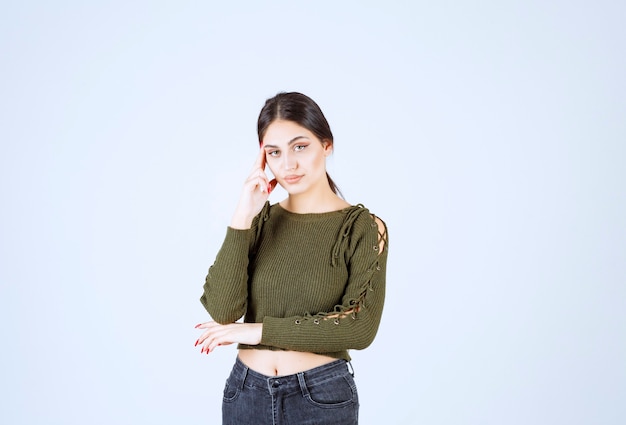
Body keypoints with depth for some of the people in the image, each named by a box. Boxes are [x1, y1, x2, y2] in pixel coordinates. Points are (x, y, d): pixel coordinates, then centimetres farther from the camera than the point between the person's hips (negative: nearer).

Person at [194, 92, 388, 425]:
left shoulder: (363, 226, -7)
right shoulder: (260, 220, 1)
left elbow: (360, 326, -17)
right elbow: (222, 310, -10)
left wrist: (260, 330, -14)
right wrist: (242, 219, -16)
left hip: (321, 397, -3)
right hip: (246, 393, 3)